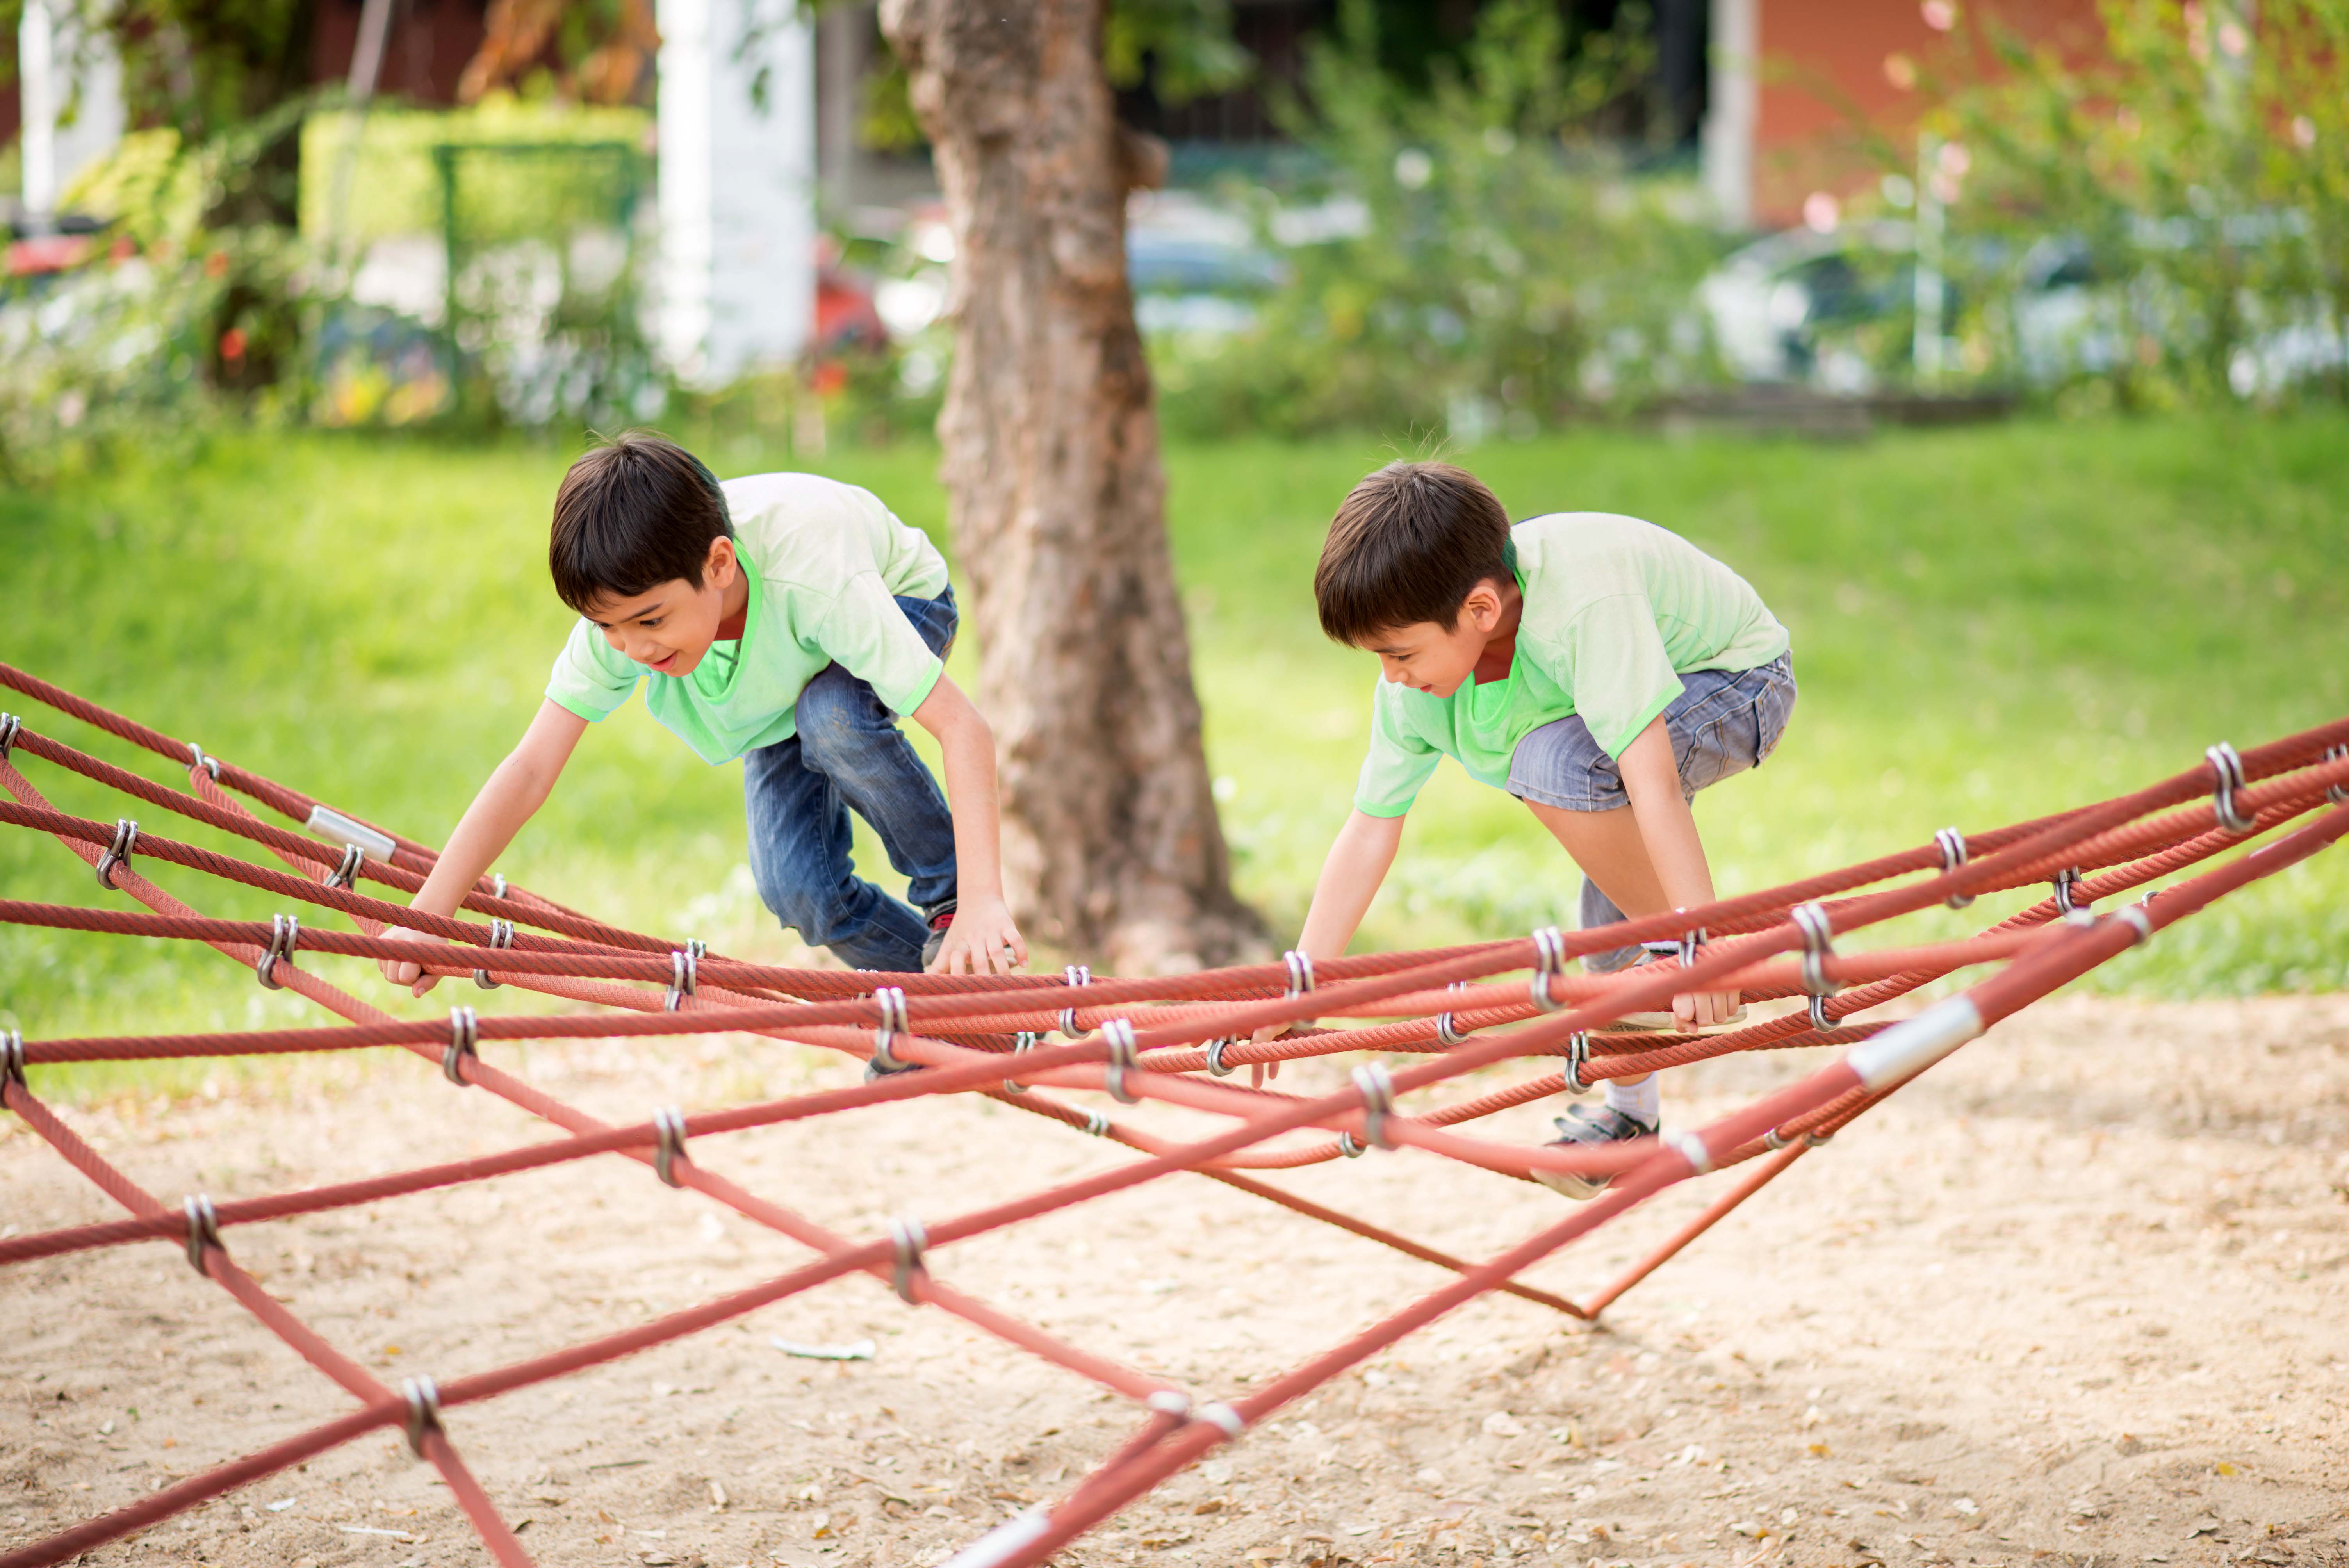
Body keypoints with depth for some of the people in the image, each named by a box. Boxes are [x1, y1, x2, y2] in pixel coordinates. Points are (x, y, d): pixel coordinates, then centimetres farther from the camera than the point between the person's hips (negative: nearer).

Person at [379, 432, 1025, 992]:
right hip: (787, 677, 4)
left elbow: (962, 726, -48)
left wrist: (981, 903, -58)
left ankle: (949, 903, -15)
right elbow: (530, 770, -33)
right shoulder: (622, 607, -34)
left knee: (832, 716, -37)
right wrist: (424, 920, -39)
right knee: (796, 885, -15)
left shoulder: (810, 582, -46)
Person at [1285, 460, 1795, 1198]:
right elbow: (1370, 828, -11)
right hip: (1600, 693, 7)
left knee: (1552, 765, -31)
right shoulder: (1413, 679, -19)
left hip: (1736, 681, -7)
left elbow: (1651, 778, -45)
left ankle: (1676, 947, -14)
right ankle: (1629, 1111, 30)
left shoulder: (1582, 603, -42)